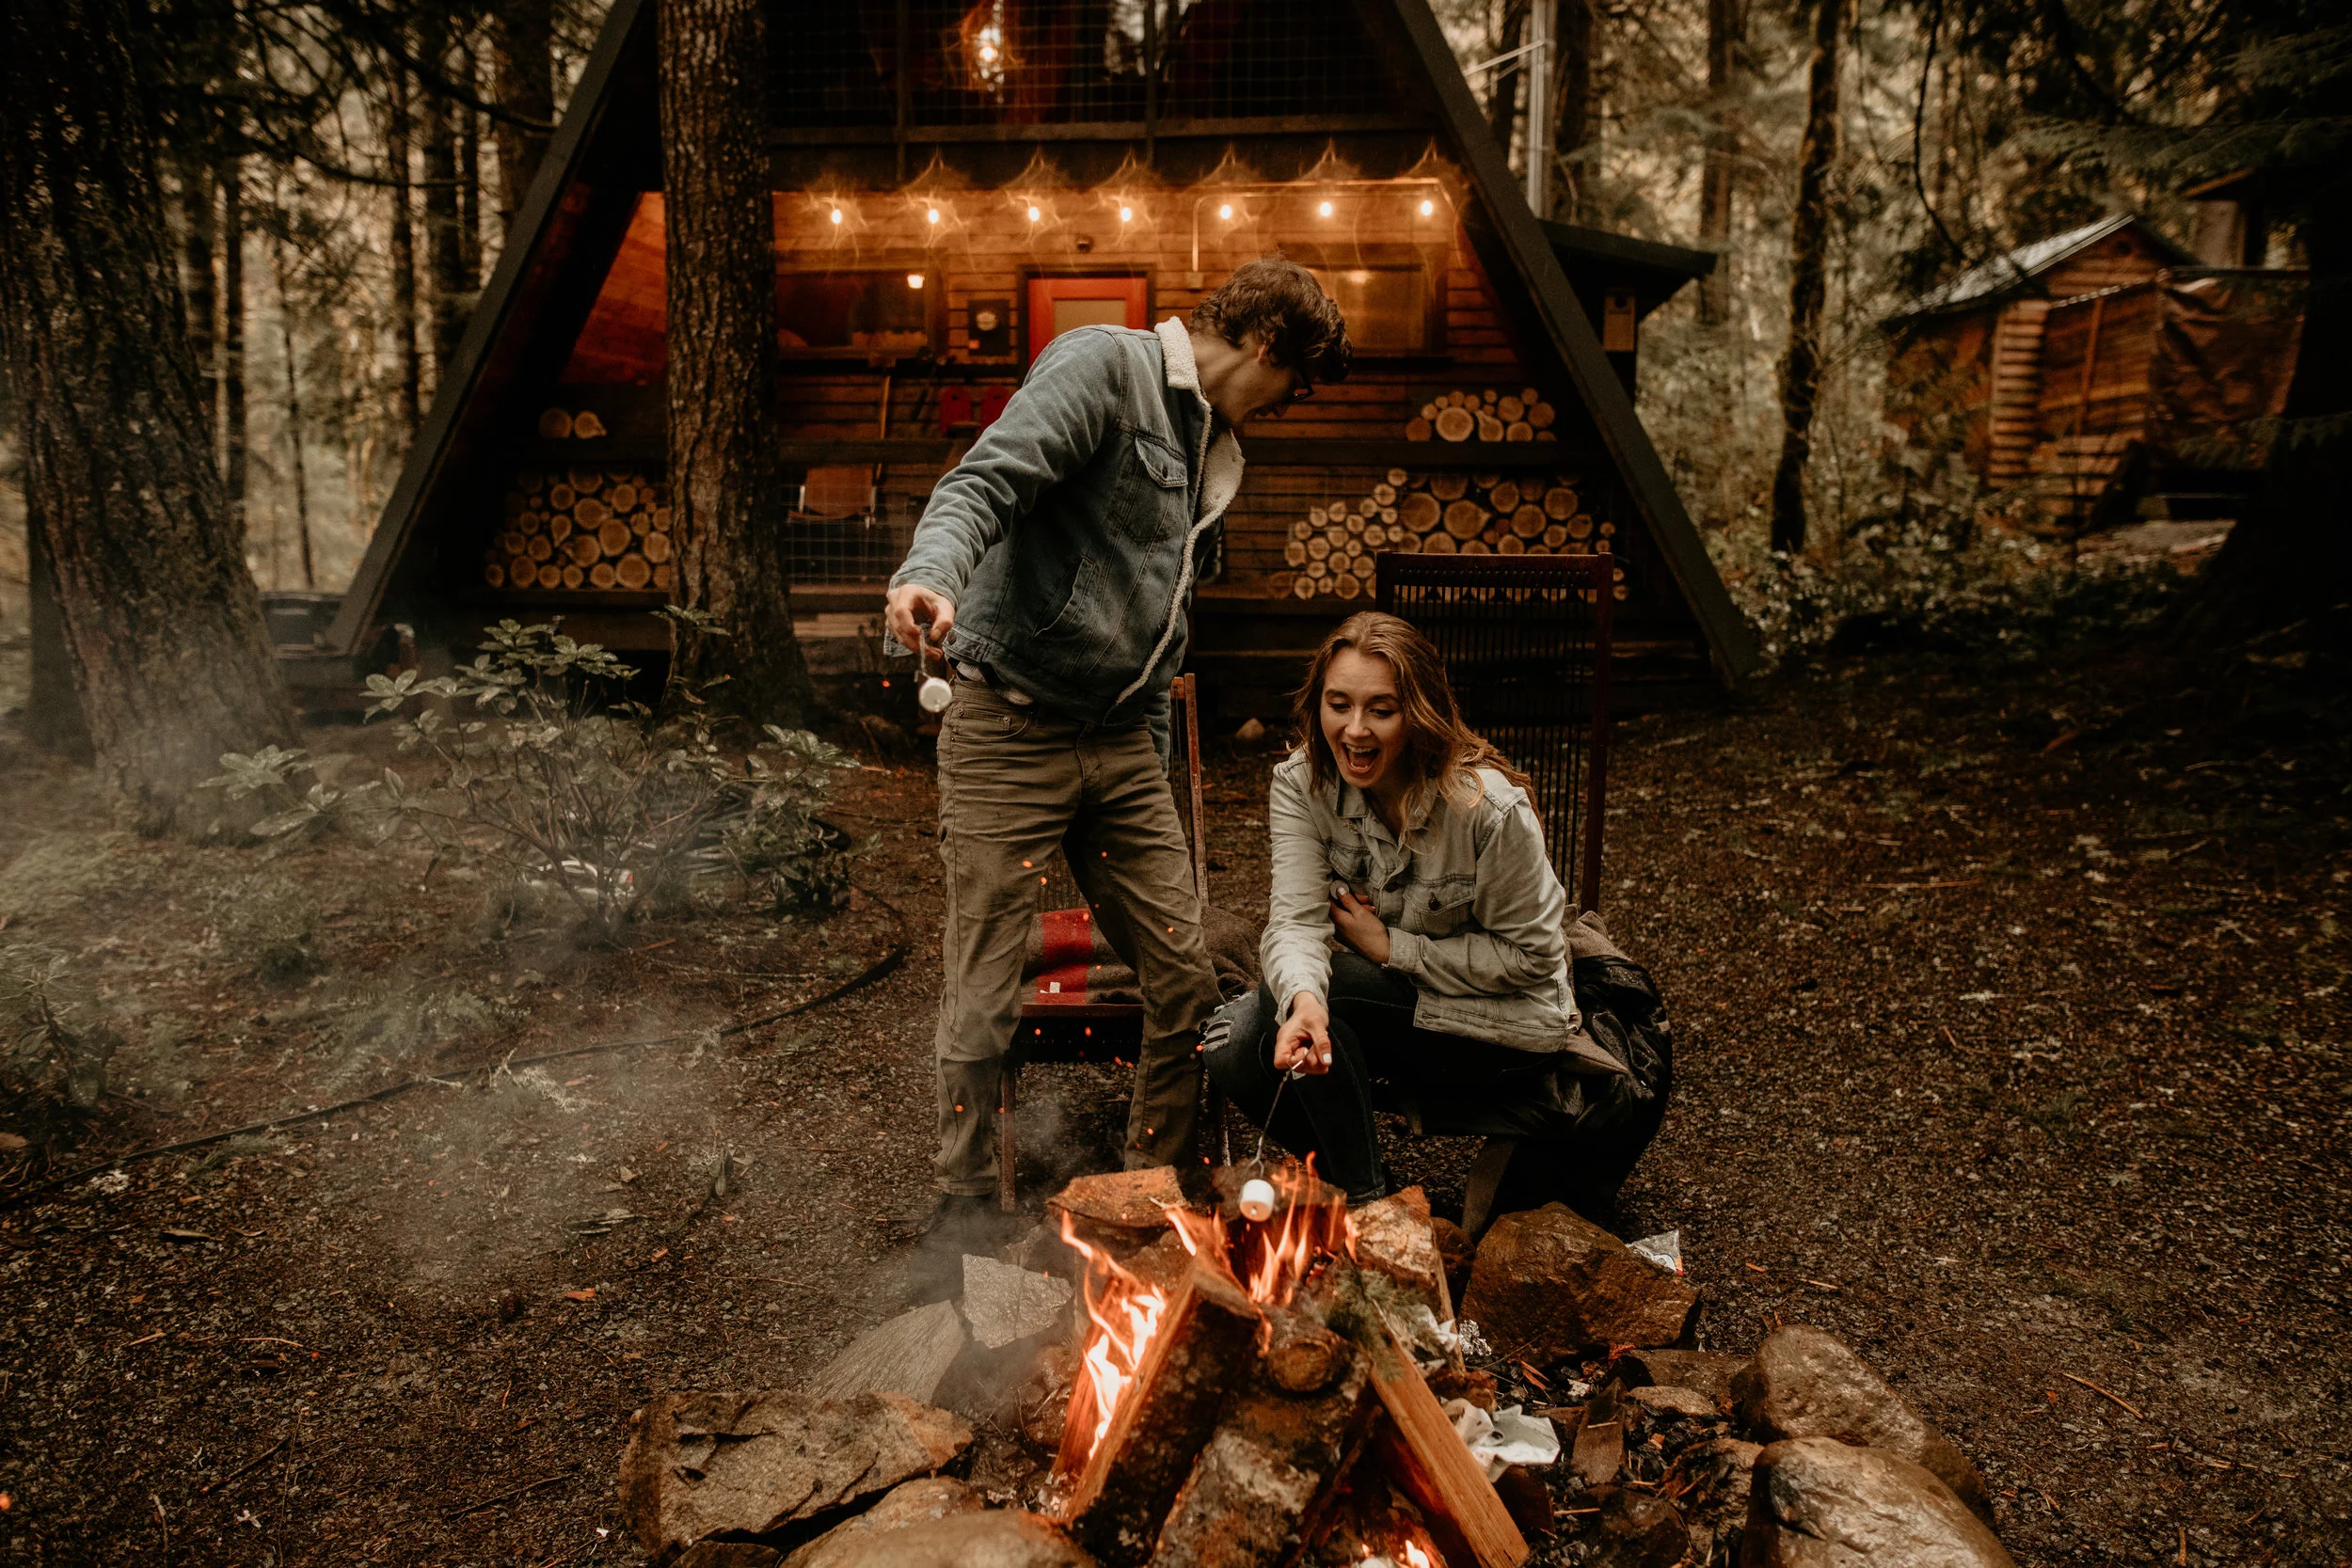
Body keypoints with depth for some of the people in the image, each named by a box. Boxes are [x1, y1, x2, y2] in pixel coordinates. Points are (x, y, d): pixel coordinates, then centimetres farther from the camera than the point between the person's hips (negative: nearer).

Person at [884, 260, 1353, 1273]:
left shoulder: (1214, 454, 19)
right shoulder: (1103, 366, -6)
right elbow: (986, 481, -22)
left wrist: (1156, 765, 19)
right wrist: (932, 575, -43)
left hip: (1120, 740, 8)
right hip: (1007, 728, -7)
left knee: (1186, 984, 7)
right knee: (984, 999, 0)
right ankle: (963, 1201, 21)